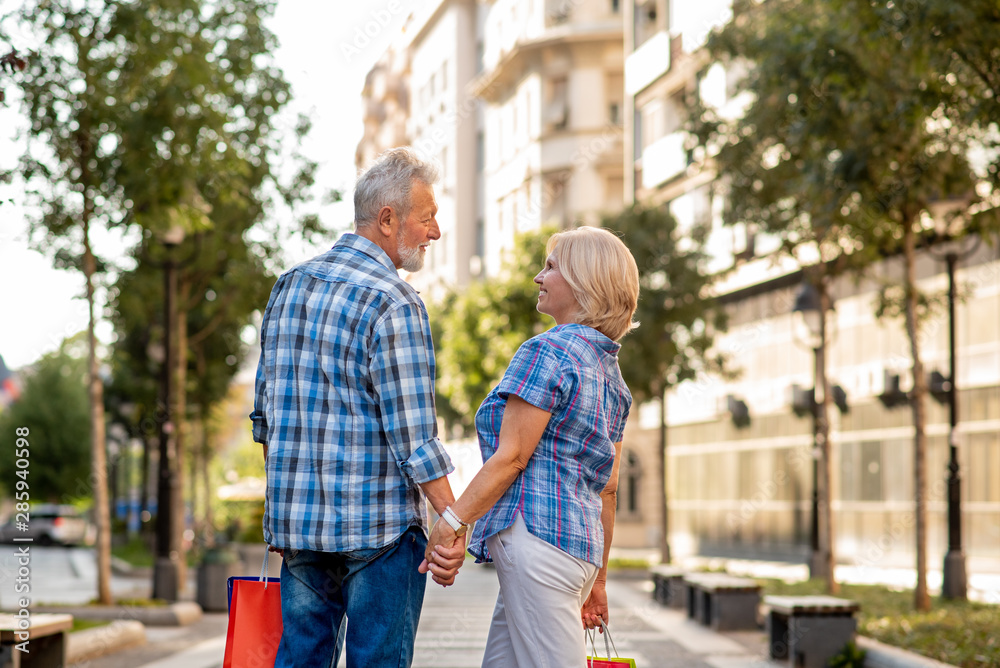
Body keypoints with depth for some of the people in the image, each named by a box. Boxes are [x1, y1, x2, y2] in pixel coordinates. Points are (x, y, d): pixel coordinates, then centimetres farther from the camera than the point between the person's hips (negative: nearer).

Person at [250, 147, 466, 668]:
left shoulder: (289, 286, 10)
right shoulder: (393, 303, -13)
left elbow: (265, 413, 17)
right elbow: (413, 435, -17)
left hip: (294, 521, 7)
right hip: (377, 523, -7)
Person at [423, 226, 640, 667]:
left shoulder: (548, 351, -8)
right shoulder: (610, 371, 19)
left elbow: (511, 457, -13)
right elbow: (607, 487, 20)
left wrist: (451, 521, -10)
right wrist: (598, 578, 22)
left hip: (538, 533, -9)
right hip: (582, 544, 9)